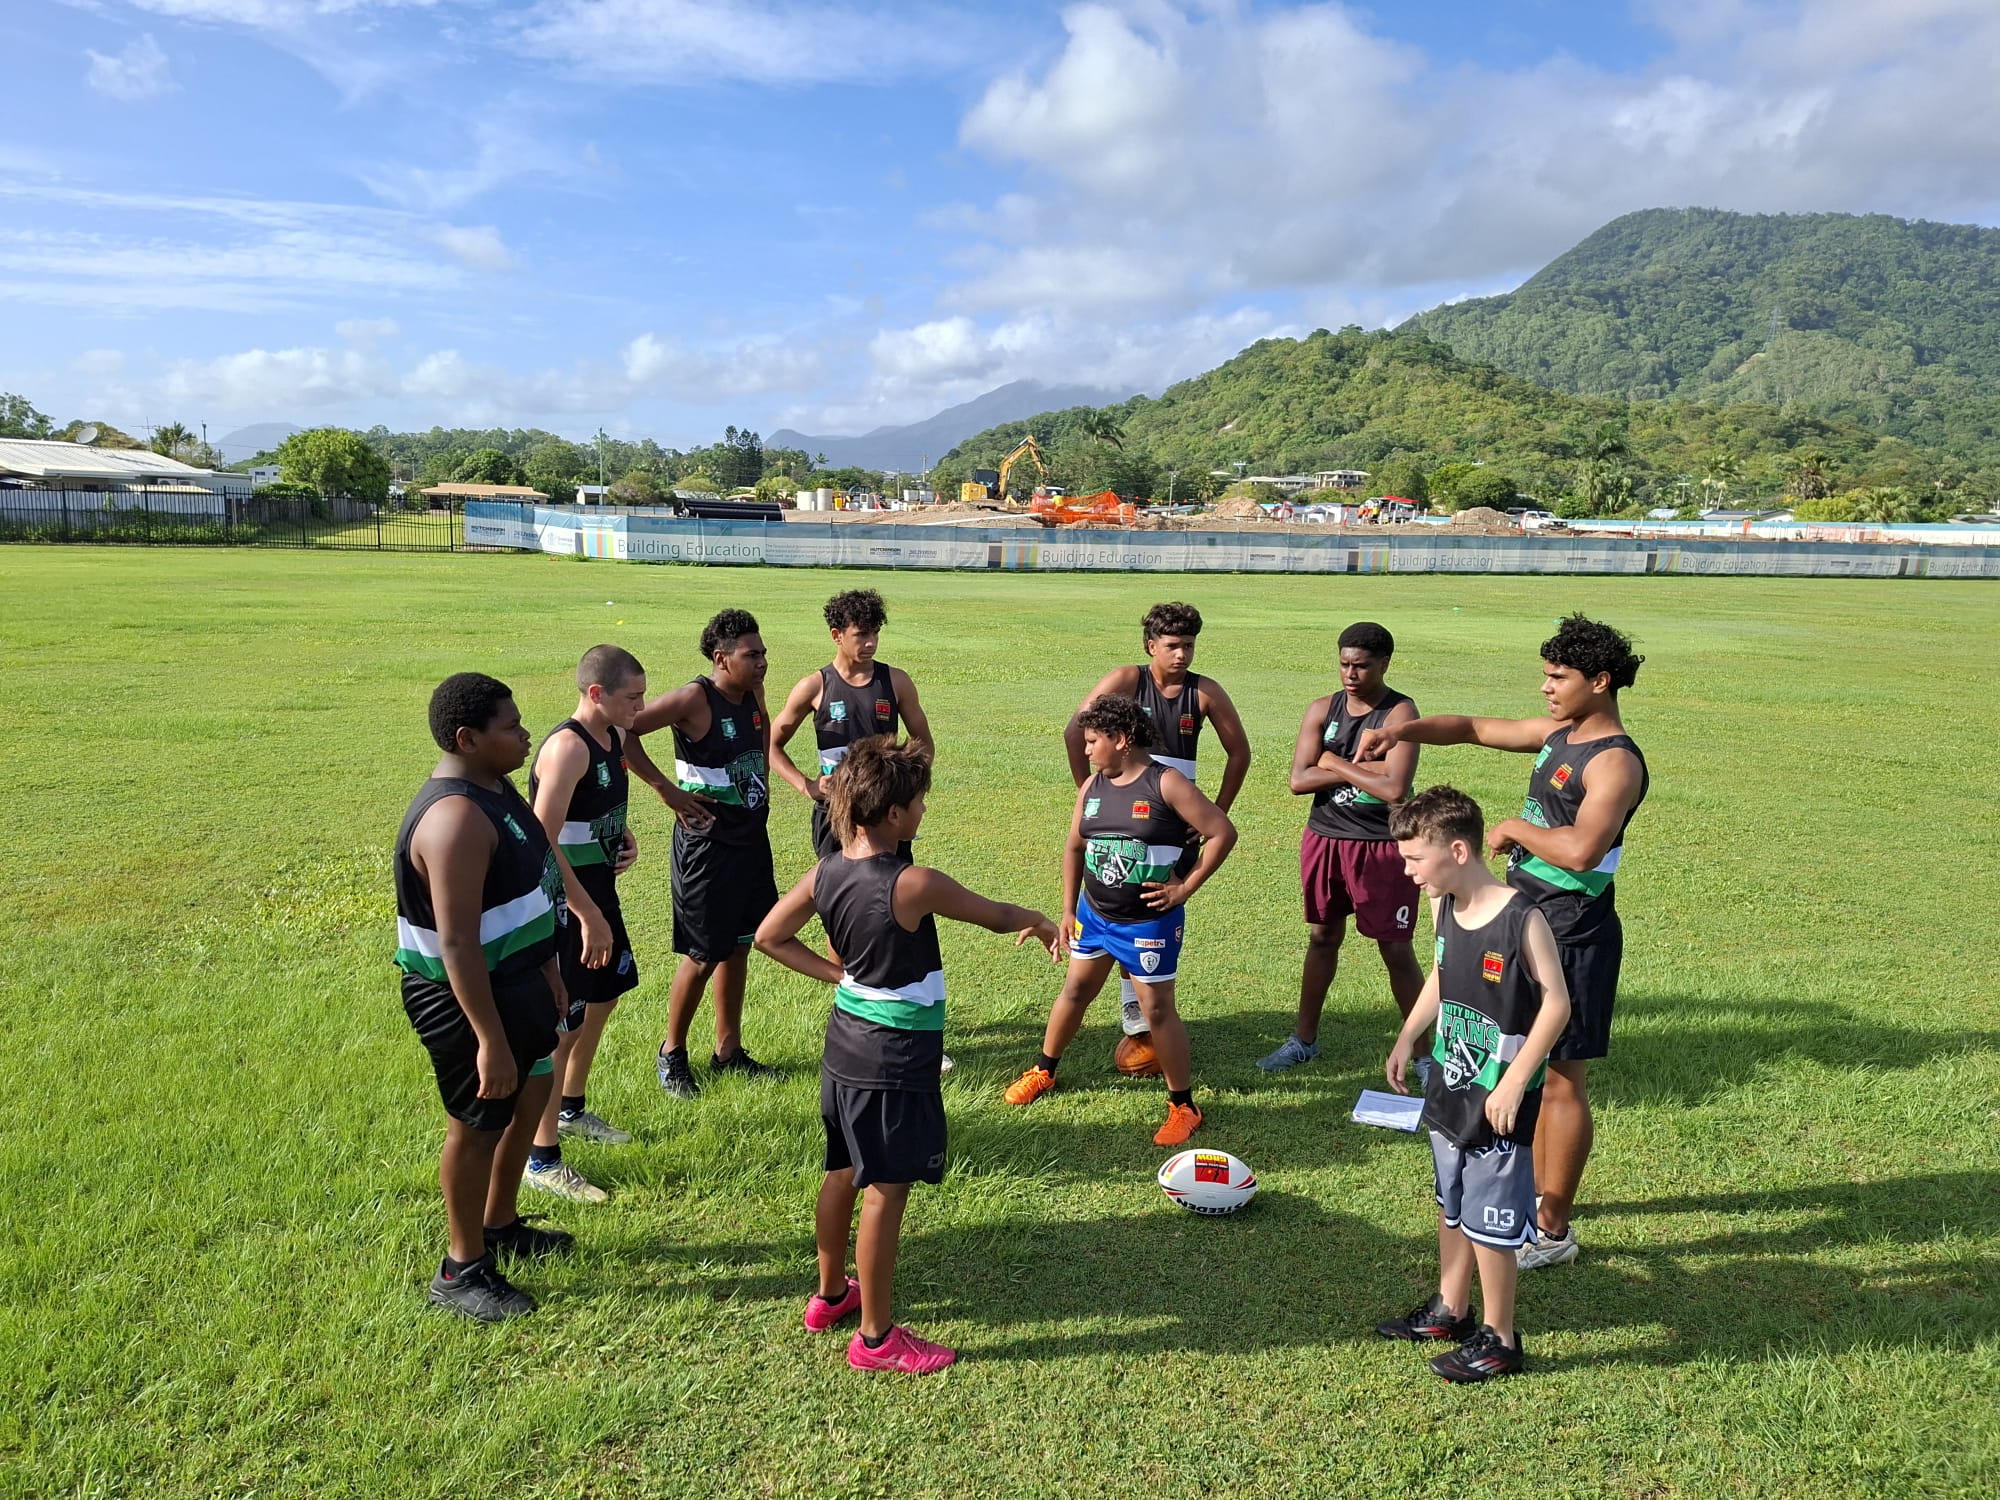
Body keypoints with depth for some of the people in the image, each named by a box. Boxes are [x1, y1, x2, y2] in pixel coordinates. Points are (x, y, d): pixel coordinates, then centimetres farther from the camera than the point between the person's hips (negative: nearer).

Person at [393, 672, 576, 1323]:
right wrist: (490, 1041, -28)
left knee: (530, 1097, 23)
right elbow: (456, 945, -30)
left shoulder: (494, 786, 3)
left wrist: (549, 972, 21)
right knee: (479, 1126, 6)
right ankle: (462, 1270, 26)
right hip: (465, 997, -10)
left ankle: (500, 1225, 44)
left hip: (516, 978, 10)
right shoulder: (456, 818, -29)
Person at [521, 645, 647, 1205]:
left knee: (605, 996, 22)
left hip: (599, 891, 10)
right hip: (564, 904, -10)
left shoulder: (615, 738, 4)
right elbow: (542, 843, -29)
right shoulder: (567, 748, -24)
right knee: (563, 1026, -2)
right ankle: (543, 1158, 11)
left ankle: (572, 1109, 43)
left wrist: (626, 835, 2)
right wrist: (589, 917, -27)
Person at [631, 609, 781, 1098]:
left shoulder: (753, 694, 2)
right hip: (707, 844, -7)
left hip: (752, 838, 7)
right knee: (703, 956, 2)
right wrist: (667, 792, -21)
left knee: (738, 947, 16)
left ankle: (728, 1050, 30)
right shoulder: (694, 699, -20)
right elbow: (623, 729, -25)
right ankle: (672, 1053, 22)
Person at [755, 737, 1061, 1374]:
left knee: (843, 1173, 22)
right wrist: (1043, 923, 10)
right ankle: (876, 1338, 17)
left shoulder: (826, 873, -3)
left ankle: (830, 1294, 41)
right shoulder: (913, 885, -24)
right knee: (885, 1192, 4)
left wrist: (838, 973, 8)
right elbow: (997, 916, -10)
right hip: (896, 1059, -8)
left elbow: (770, 936, 8)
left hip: (845, 1041, 8)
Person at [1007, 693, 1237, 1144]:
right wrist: (1068, 909, 10)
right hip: (1094, 914, 6)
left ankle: (1183, 1108, 12)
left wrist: (1185, 888, -15)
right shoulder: (1093, 787, 2)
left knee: (1158, 1009, -1)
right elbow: (1074, 847, 12)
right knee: (1075, 990, 18)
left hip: (1149, 922, -6)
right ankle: (1043, 1071, 38)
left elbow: (1223, 834, -16)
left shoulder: (1166, 784, -16)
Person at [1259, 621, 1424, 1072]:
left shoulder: (1400, 713, -13)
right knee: (1322, 938, 18)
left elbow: (1395, 789, -25)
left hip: (1382, 846, -5)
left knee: (1397, 951, 3)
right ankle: (1304, 1039, 32)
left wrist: (1335, 763, -14)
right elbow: (1299, 780, -8)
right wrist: (1361, 767, -15)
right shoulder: (1323, 709, 1)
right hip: (1324, 839, 5)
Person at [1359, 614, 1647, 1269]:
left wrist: (1514, 828, -17)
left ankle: (1554, 1231, 13)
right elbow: (1472, 729, 17)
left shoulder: (1615, 761, -19)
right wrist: (1401, 730, 1)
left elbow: (1582, 850, -33)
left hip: (1571, 937, -9)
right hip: (1529, 921, 9)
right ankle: (1540, 1195, 35)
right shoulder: (1557, 734, 9)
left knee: (1561, 1081, 1)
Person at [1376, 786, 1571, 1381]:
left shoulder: (1522, 920, -23)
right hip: (1449, 1087, 8)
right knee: (1451, 1205, 21)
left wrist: (1515, 1082, -21)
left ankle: (1498, 1339, 22)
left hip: (1498, 1100, -8)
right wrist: (1406, 1037, 12)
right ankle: (1451, 1309, 39)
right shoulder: (1444, 909, 0)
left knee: (1490, 1219, 4)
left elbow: (1556, 1003, -19)